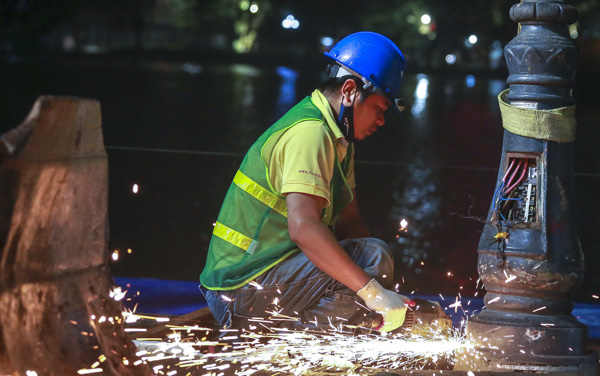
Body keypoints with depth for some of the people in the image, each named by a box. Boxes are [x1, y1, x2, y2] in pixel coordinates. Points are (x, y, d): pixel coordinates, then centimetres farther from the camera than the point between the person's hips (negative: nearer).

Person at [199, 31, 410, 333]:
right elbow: (303, 226, -29)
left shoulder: (338, 138, 16)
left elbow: (349, 222, 17)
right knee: (373, 255, -19)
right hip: (244, 285, -10)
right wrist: (373, 291, -30)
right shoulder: (309, 132, -16)